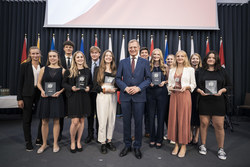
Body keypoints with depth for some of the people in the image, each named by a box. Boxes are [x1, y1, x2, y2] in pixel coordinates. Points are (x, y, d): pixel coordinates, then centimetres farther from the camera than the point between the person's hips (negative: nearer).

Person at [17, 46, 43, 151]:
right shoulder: (24, 66, -1)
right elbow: (20, 83, -3)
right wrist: (19, 98, -8)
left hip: (40, 94, 3)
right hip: (27, 95, -2)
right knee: (27, 119, 7)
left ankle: (39, 139, 24)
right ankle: (28, 142, 21)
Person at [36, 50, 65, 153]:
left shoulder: (62, 70, 2)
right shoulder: (43, 69, 7)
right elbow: (39, 83, 9)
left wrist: (59, 92, -12)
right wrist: (42, 91, -9)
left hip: (57, 98, -1)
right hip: (45, 97, 2)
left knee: (56, 121, 5)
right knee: (44, 121, 7)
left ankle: (55, 144, 20)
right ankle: (44, 144, 24)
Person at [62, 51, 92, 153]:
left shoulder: (87, 71, 10)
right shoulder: (69, 71, 1)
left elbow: (91, 83, 16)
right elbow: (64, 83, 3)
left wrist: (89, 87, -5)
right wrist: (71, 88, -14)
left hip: (84, 98, 3)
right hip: (73, 98, -3)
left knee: (82, 120, 9)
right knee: (75, 121, -6)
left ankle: (78, 142, 24)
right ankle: (72, 142, 17)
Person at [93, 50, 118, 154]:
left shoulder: (115, 70, 11)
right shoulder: (98, 70, 4)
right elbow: (95, 86, -1)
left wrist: (115, 89, -7)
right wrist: (104, 89, -14)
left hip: (113, 96, 3)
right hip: (102, 96, -3)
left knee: (112, 119, 6)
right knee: (103, 120, -3)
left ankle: (109, 141, 21)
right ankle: (103, 143, 10)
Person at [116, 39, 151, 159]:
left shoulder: (145, 62, 6)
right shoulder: (123, 62, 9)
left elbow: (148, 78, 2)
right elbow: (118, 78, 5)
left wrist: (139, 88, -14)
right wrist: (125, 88, -11)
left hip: (139, 96, -1)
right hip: (125, 96, 1)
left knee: (138, 122, 6)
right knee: (126, 121, 9)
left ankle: (137, 147, 22)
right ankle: (127, 145, 25)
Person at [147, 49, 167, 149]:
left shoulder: (164, 67, 7)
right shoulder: (148, 67, 7)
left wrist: (164, 82, -8)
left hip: (161, 93, 0)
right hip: (151, 93, 1)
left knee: (161, 116, 3)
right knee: (151, 116, 5)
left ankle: (159, 140, 15)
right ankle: (152, 139, 19)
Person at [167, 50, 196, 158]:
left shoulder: (190, 69, 5)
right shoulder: (172, 70, 14)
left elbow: (193, 85, 5)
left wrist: (186, 87, -13)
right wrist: (170, 87, -5)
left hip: (185, 95, -3)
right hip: (174, 95, 3)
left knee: (184, 119, -1)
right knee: (173, 118, 3)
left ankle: (184, 145, 11)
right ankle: (176, 144, 16)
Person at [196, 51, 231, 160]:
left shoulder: (222, 71, 9)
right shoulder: (201, 72, 8)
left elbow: (229, 85, 10)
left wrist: (222, 90, -9)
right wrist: (200, 91, -10)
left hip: (218, 102, 0)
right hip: (204, 101, 0)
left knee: (219, 125, 0)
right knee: (204, 123, 5)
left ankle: (221, 149, 17)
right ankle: (203, 145, 22)